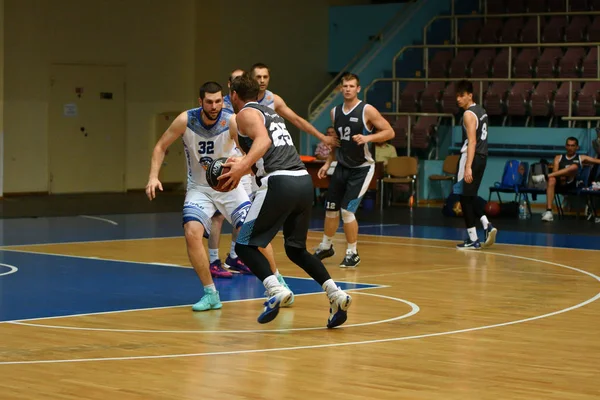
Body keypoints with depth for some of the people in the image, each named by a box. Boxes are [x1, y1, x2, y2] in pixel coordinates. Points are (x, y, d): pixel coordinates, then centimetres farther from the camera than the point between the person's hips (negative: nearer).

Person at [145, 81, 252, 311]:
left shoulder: (231, 121, -21)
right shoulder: (186, 120, -16)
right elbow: (161, 147, -4)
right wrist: (153, 177, -18)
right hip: (199, 187, 1)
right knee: (192, 233, -20)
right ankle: (210, 294, -7)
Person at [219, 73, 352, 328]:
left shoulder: (245, 114, 4)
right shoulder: (272, 114, 28)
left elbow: (263, 140, -15)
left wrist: (243, 167, -25)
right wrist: (244, 163, 39)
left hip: (280, 184, -8)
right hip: (304, 181, 8)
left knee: (245, 245, 4)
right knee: (296, 249, 20)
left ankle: (275, 290, -18)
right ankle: (335, 293, 2)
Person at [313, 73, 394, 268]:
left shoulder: (367, 110, -14)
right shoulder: (335, 112, 4)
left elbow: (389, 132, -15)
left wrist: (367, 137, -28)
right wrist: (328, 163, 12)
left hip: (361, 168, -6)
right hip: (342, 167, 6)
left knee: (347, 210, -13)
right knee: (331, 208, 13)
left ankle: (352, 254, 1)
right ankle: (326, 246, 34)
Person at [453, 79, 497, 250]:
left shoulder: (469, 114, -14)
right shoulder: (481, 111, 14)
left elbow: (472, 142, -22)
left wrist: (468, 167, -27)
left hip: (472, 157, -9)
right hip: (482, 157, 9)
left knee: (465, 198, -2)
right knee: (470, 196, 19)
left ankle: (473, 240, -2)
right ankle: (487, 226, 5)